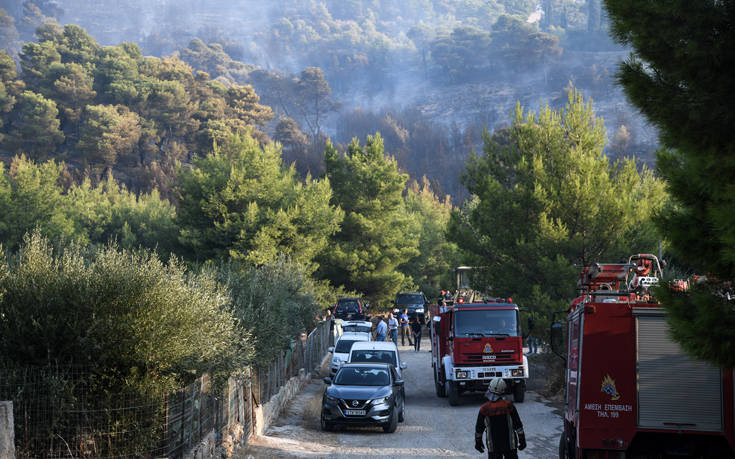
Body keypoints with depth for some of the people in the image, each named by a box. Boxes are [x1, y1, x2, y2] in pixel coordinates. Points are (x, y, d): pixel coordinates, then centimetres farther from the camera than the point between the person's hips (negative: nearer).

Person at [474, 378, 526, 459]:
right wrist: (522, 440, 6)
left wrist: (478, 442, 17)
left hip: (493, 446, 0)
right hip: (510, 445, 0)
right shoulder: (508, 405, -9)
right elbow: (518, 425, -4)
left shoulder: (484, 409, -9)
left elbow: (479, 429, 2)